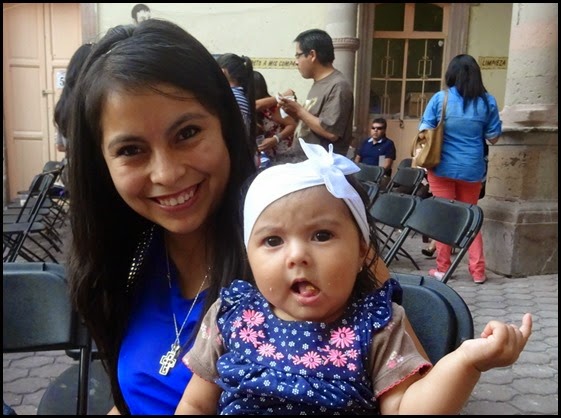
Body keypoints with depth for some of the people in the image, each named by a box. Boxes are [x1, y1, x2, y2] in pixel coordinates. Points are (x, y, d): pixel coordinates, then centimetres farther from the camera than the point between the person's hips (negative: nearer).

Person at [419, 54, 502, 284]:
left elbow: (424, 131, -4)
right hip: (472, 169, 2)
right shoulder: (487, 101, -1)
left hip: (443, 167, -2)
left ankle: (442, 268, 15)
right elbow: (493, 137, 4)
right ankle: (478, 270, 17)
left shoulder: (439, 98, -5)